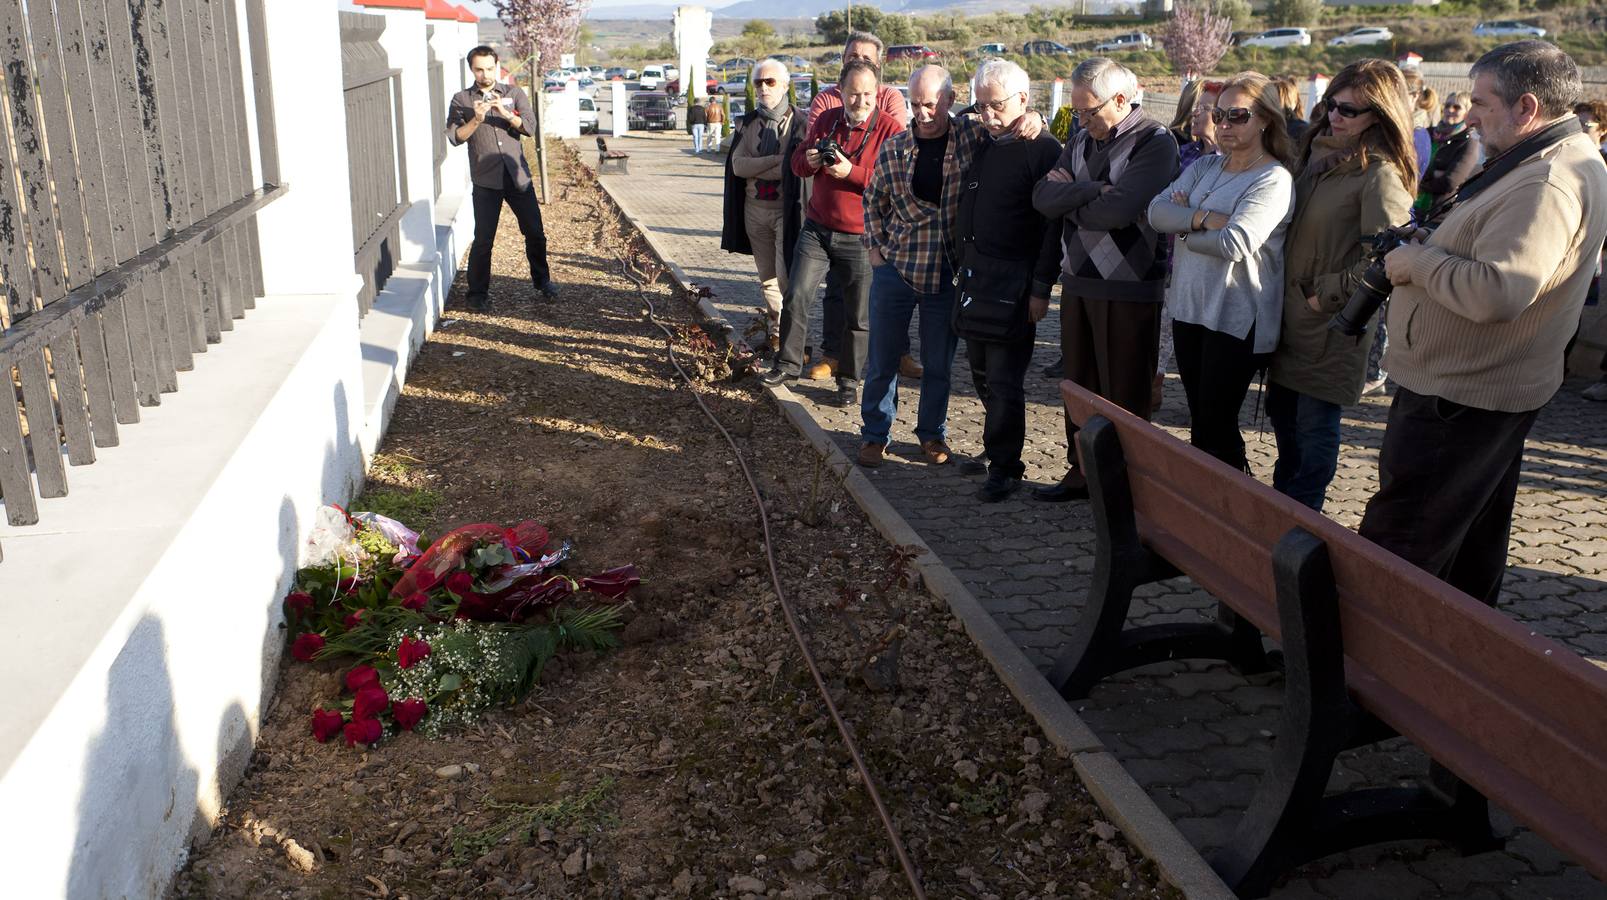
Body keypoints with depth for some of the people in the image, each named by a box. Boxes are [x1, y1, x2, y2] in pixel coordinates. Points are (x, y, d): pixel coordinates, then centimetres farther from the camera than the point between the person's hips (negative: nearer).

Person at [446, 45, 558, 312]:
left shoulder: (514, 93, 8)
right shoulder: (461, 99, 4)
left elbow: (528, 126, -5)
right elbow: (455, 137, -5)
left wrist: (505, 112, -21)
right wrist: (476, 119, -20)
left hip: (517, 175, 2)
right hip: (486, 179, -2)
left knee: (535, 232, 9)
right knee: (483, 239, -2)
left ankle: (542, 280, 29)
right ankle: (478, 293, 11)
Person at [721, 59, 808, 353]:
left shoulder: (799, 122, -8)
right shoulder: (747, 124, 8)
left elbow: (797, 167, -19)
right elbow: (738, 165, -5)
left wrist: (755, 169, -13)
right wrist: (776, 160, -15)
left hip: (787, 209, -5)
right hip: (755, 209, 5)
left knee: (786, 276, -11)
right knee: (767, 278, 14)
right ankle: (774, 331, 26)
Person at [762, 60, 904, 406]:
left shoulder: (890, 130, -9)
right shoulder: (826, 120, 7)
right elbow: (797, 161, 14)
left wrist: (852, 172, -25)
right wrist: (809, 161, -10)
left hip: (860, 238, -4)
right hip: (817, 228, 4)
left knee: (858, 315, 4)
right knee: (796, 296, -1)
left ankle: (849, 380, 17)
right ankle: (788, 364, 15)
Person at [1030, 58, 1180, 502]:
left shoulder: (1155, 143, -10)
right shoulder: (1082, 140, 13)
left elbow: (1116, 211, -23)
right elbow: (1042, 197, -1)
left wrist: (1068, 197, -7)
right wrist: (1092, 190, -16)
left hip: (1128, 290, -7)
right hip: (1077, 282, 7)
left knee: (1125, 397, 1)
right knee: (1079, 387, 14)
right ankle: (1081, 473, 26)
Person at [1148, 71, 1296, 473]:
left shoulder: (1274, 180, -11)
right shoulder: (1205, 167, 11)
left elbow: (1234, 244, -22)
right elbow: (1157, 211, -2)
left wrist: (1183, 224, -7)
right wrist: (1203, 218, -19)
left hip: (1236, 318, -7)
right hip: (1189, 307, 7)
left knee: (1217, 427, -1)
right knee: (1199, 421, 15)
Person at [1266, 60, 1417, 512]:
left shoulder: (1380, 176, -16)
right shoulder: (1316, 152, 8)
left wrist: (1326, 294, -17)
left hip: (1331, 323, -8)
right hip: (1289, 312, 8)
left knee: (1315, 427, 3)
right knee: (1282, 412, 19)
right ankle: (1282, 501, 36)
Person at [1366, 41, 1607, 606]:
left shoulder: (1545, 185, -25)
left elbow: (1495, 293, -35)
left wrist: (1418, 261, -20)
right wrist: (1431, 245, 6)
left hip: (1456, 397, -11)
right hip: (1498, 386, 11)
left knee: (1393, 546, -4)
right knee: (1472, 540, 22)